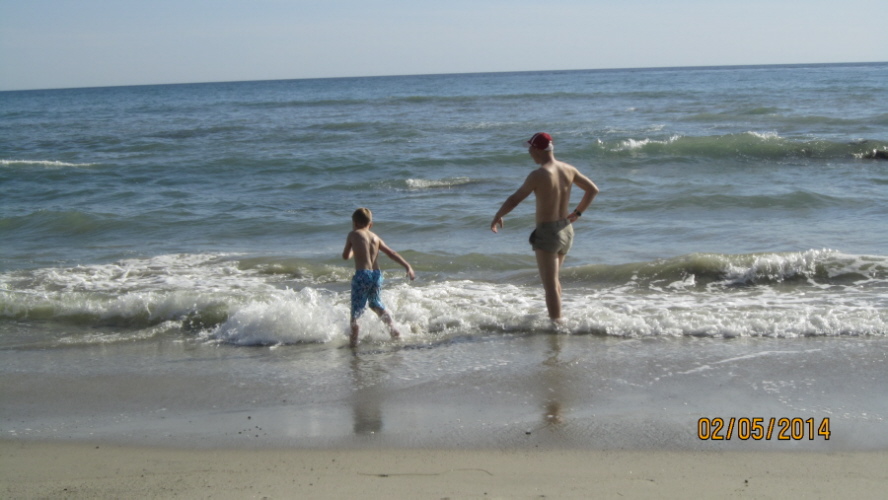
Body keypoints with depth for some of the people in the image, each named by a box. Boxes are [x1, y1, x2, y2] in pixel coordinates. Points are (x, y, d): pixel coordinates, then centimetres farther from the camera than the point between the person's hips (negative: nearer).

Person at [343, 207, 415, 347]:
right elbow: (392, 253, 12)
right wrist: (407, 266, 11)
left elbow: (345, 256, 12)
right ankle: (393, 329, 25)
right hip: (377, 274, 5)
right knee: (376, 304, 27)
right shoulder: (375, 237, 15)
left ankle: (353, 339, -8)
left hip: (362, 274, -5)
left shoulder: (353, 235, 4)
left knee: (356, 309, -2)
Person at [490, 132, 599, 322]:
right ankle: (556, 318, 35)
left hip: (547, 233, -8)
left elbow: (515, 199, -15)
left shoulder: (538, 175, -18)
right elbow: (593, 189, 11)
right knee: (554, 279, 25)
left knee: (550, 285, -3)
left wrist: (497, 217, 0)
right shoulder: (568, 170, 2)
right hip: (566, 230, 8)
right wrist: (577, 213, 17)